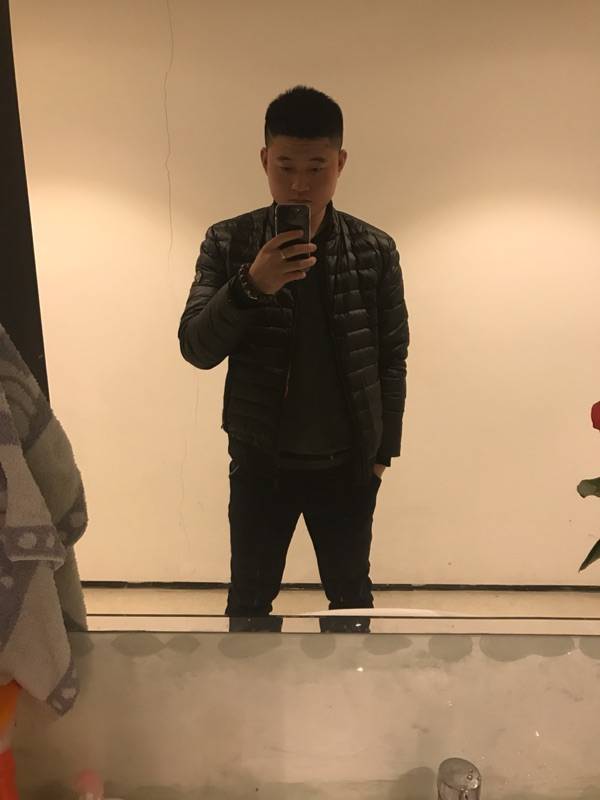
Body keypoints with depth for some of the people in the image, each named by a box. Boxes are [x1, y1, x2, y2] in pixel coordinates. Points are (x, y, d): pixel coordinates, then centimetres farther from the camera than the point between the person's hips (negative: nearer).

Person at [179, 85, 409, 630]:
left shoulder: (375, 250, -5)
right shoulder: (228, 243, -6)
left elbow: (392, 358, 1)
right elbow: (196, 348, -11)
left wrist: (383, 447, 2)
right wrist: (250, 286, -26)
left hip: (346, 463, 1)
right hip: (259, 461, 0)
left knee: (351, 596, 20)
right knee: (250, 600, 17)